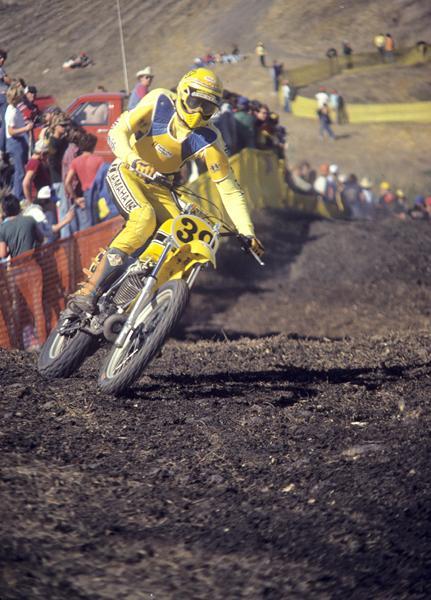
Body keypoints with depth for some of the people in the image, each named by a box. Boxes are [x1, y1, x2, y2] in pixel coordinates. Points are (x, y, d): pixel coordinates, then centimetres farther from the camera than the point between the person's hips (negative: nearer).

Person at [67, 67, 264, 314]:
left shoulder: (208, 141, -13)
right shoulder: (159, 102, -16)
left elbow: (229, 189, -11)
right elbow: (118, 132, -18)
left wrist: (247, 232, -19)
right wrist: (134, 160, -39)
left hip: (158, 186, 4)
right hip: (126, 172, -4)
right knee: (144, 217, -32)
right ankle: (89, 291, -36)